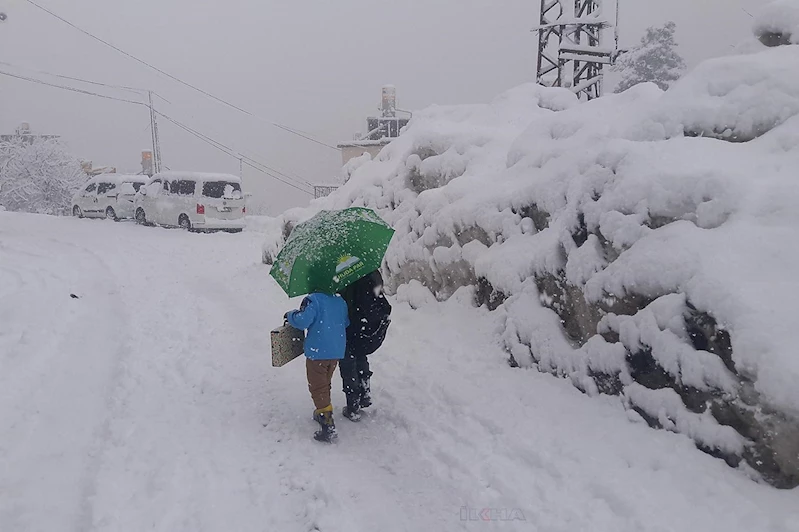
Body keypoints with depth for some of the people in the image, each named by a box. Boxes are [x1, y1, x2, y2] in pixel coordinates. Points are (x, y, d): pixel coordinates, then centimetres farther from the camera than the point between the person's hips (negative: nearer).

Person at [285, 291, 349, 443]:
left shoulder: (313, 300, -14)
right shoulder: (340, 301, 6)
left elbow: (303, 321, -23)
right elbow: (346, 322, 15)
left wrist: (290, 315, -4)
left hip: (317, 352, -7)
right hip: (337, 350, 7)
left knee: (318, 387, -1)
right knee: (325, 384, 24)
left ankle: (328, 425, -8)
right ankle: (322, 413, 38)